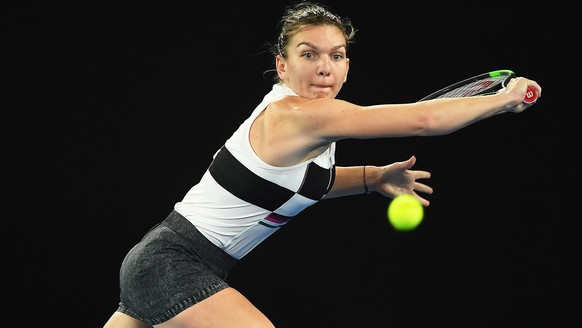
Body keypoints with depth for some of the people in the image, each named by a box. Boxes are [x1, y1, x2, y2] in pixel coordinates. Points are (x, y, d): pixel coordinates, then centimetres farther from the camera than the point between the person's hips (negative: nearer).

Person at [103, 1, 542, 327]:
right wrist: (506, 99, -12)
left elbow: (301, 179, 27)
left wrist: (373, 177, 14)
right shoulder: (298, 115, -22)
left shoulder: (308, 117, 6)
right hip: (172, 265, -10)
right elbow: (423, 120, -23)